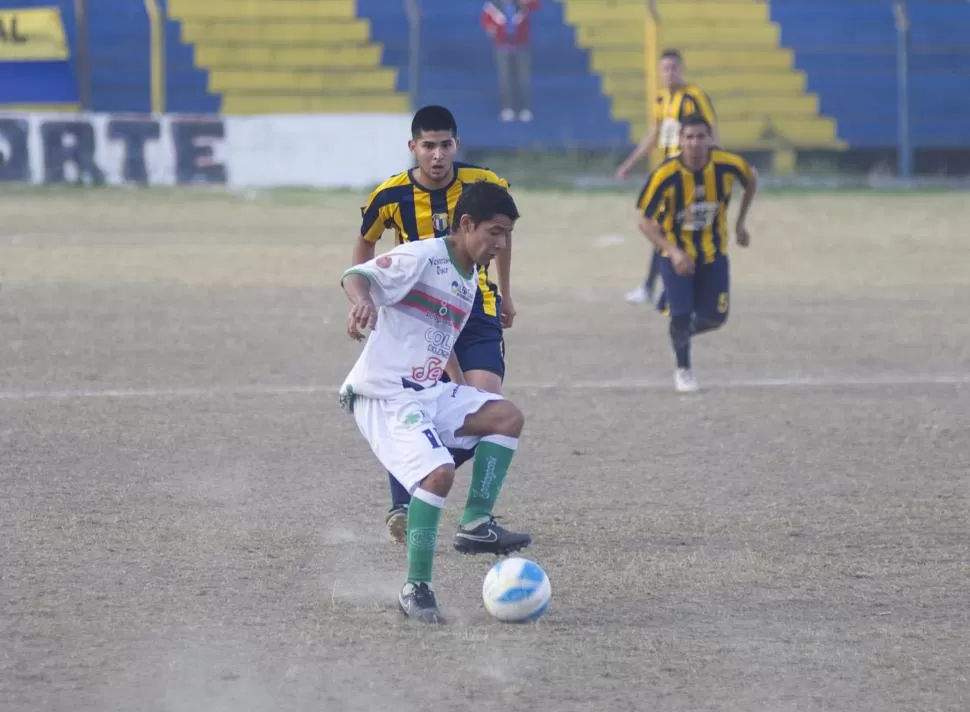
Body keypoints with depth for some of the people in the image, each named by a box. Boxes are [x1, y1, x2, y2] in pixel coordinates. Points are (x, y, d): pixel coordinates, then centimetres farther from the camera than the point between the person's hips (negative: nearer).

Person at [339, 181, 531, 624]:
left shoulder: (469, 280, 15)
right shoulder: (421, 258, -12)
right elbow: (355, 275, -20)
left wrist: (464, 397, 24)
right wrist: (363, 300, -43)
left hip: (427, 393, 9)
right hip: (383, 398, -9)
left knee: (507, 416, -4)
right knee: (438, 472, -26)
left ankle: (476, 525, -4)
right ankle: (416, 589, -16)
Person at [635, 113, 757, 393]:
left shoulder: (729, 165, -20)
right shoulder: (665, 176, -28)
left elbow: (751, 181, 5)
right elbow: (645, 222, -20)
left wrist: (741, 223, 5)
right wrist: (673, 252, -33)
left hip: (713, 252, 3)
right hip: (675, 251, -3)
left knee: (715, 317, 3)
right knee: (681, 315, -10)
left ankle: (682, 332, 37)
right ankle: (683, 369, 18)